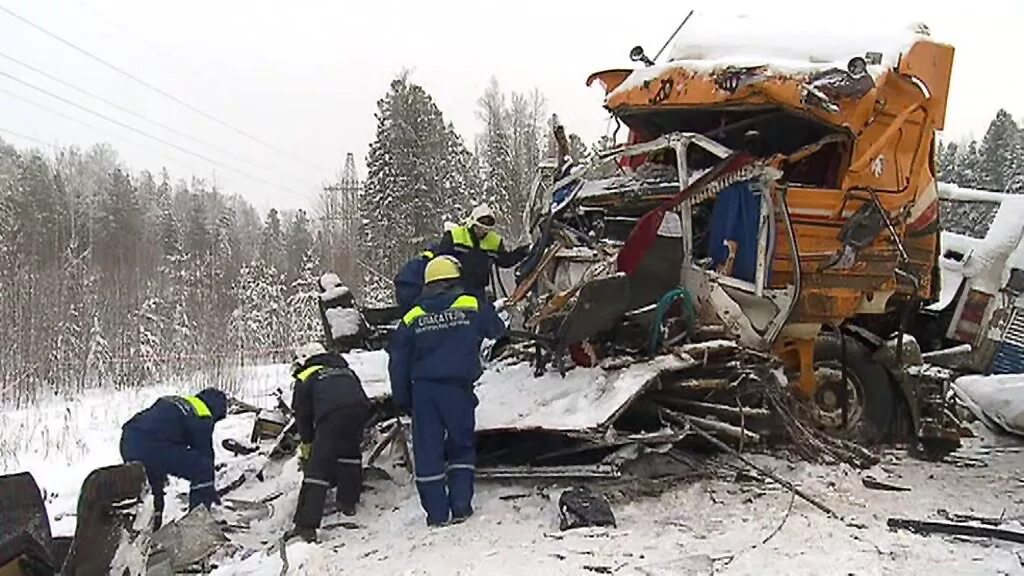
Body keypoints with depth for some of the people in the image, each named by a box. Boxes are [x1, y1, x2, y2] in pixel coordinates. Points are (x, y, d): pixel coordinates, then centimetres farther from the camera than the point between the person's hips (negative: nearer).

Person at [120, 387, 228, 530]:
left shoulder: (174, 401, 28)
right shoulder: (202, 417, 3)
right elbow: (205, 452, 6)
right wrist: (210, 488, 17)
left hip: (128, 442, 9)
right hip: (151, 448, -9)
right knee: (202, 470, 0)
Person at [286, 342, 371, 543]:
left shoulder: (305, 378, 26)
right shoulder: (345, 370, 38)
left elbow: (302, 415, 24)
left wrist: (307, 444, 37)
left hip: (331, 415, -4)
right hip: (360, 410, 5)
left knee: (317, 467, -3)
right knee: (350, 453, 30)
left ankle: (306, 525, -8)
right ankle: (348, 502, 34)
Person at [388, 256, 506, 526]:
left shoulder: (412, 318, 6)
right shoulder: (473, 307, 1)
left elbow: (397, 361, 7)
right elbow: (497, 331, 16)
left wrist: (402, 399, 16)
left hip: (423, 389, 1)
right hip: (458, 387, -1)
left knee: (427, 451, 7)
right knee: (461, 446, 14)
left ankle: (436, 512, 8)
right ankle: (461, 506, 10)